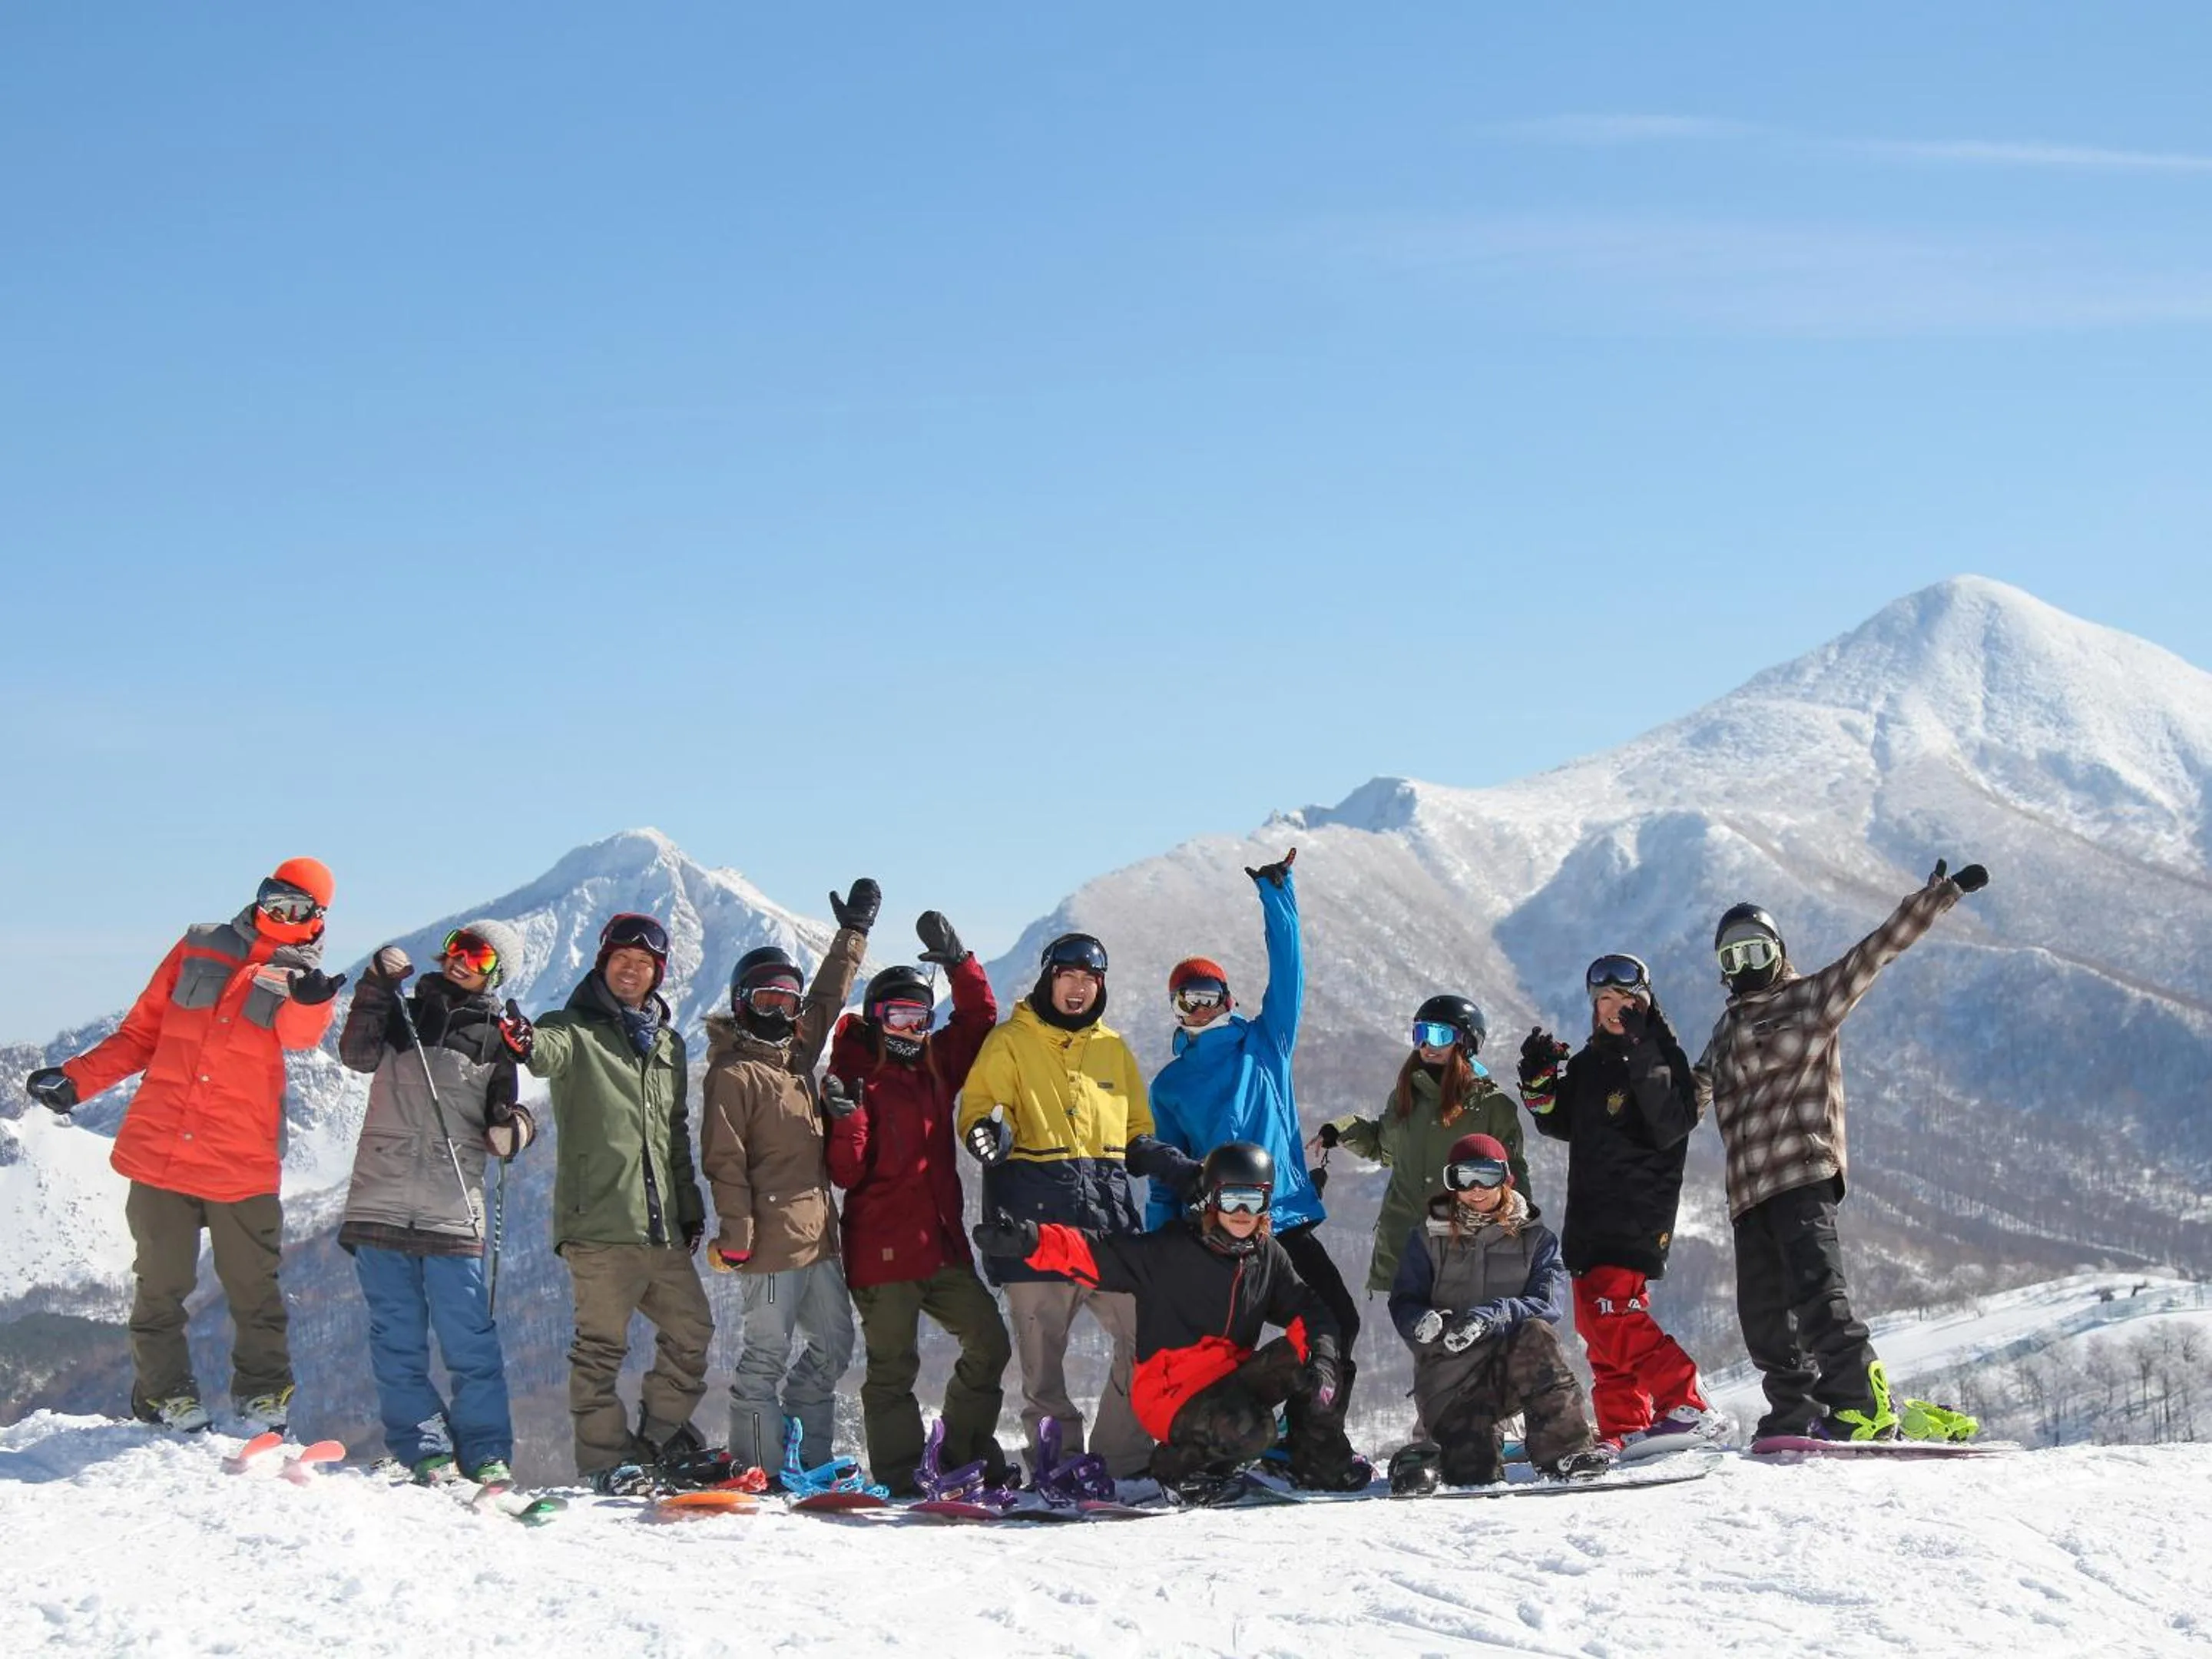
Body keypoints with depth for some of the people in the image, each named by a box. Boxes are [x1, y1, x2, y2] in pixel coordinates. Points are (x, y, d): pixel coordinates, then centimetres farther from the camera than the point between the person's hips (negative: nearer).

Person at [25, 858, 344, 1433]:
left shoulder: (303, 979, 6)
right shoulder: (200, 947, 11)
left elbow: (300, 1034, -18)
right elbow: (141, 1033, 16)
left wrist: (309, 999, -40)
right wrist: (75, 1081, 6)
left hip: (242, 1167, -1)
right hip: (160, 1151, 1)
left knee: (253, 1290, 3)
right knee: (161, 1285, 5)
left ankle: (263, 1395, 14)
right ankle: (165, 1394, 15)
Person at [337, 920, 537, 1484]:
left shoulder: (495, 1037, 11)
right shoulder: (401, 1013, 14)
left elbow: (500, 1131, 11)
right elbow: (359, 1056, -4)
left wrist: (513, 1130, -12)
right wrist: (376, 988, -12)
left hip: (453, 1211, -1)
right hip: (381, 1202, 1)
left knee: (470, 1339, -4)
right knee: (397, 1338, 2)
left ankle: (486, 1453, 3)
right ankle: (424, 1451, 8)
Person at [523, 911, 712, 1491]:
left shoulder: (668, 1043, 19)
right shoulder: (576, 1030, 1)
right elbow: (550, 1051, -23)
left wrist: (691, 1206, 21)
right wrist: (526, 1042, -47)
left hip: (661, 1225, 6)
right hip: (599, 1222, -6)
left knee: (691, 1333, 9)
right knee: (602, 1344, -4)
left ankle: (659, 1433, 24)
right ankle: (605, 1458, 3)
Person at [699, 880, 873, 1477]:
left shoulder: (797, 1053, 15)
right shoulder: (733, 1072, -8)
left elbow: (828, 997, 31)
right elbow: (724, 1161, -12)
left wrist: (854, 933, 33)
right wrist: (736, 1234, -16)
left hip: (817, 1234, 9)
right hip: (772, 1242, -9)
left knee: (832, 1345, 11)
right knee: (766, 1355, -4)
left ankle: (809, 1458, 19)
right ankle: (759, 1467, 1)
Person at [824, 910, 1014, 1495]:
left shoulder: (936, 1065, 12)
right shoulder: (855, 1076, -6)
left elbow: (979, 1019, 14)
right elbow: (846, 1174, -11)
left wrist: (958, 961, 1)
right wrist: (846, 1121, -29)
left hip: (942, 1243, 7)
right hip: (883, 1248, -7)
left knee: (988, 1344, 8)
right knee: (893, 1366, -2)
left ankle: (965, 1454, 21)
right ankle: (899, 1476, 4)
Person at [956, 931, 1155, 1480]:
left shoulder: (1113, 1049, 21)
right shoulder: (1011, 1042, 7)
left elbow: (1137, 1127, 27)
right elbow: (980, 1106, -1)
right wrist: (988, 1133, -24)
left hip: (1108, 1209, 4)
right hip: (1036, 1213, -4)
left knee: (1145, 1336, -4)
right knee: (1042, 1351, -4)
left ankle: (1124, 1457, 5)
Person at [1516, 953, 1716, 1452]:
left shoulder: (1663, 1056, -5)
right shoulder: (1587, 1063, 15)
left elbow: (1670, 1128, -19)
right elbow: (1563, 1125, 24)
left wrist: (1643, 1060, -28)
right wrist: (1539, 1080, 7)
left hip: (1638, 1213, -8)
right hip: (1590, 1213, 8)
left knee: (1613, 1310, -20)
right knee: (1596, 1322, 7)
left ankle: (1686, 1406, -17)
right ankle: (1624, 1427, 13)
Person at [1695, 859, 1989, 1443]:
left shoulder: (1812, 996, 8)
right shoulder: (1727, 1029, 25)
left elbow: (1879, 949, 2)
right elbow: (1695, 1090, 34)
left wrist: (1938, 896, -5)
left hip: (1804, 1174, -7)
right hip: (1749, 1187, 7)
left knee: (1815, 1291, -20)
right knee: (1763, 1311, 5)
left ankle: (1864, 1408, -24)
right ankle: (1797, 1414, 13)